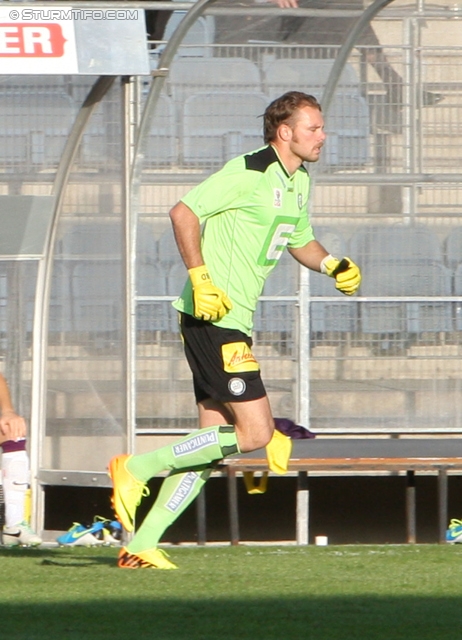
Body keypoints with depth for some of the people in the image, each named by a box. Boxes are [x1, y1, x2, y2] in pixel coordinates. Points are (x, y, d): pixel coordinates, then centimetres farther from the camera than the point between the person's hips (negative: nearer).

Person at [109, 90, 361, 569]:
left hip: (234, 322, 10)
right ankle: (138, 467, -5)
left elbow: (300, 241, 29)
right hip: (214, 319, -10)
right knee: (255, 433, -13)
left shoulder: (298, 181, 15)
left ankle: (141, 546, 10)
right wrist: (201, 279, -23)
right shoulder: (248, 172, -14)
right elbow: (183, 213, -16)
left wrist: (332, 265, 9)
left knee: (211, 446, 7)